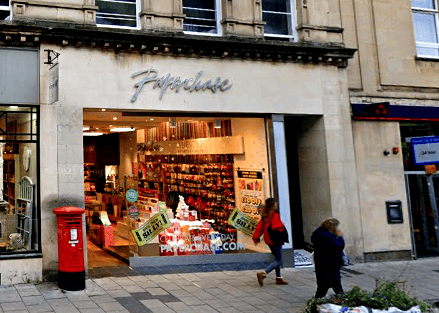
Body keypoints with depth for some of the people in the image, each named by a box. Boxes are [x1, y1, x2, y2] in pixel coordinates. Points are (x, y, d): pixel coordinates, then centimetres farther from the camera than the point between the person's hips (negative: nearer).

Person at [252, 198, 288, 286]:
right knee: (278, 260, -4)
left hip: (268, 240, 9)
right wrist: (282, 227, -2)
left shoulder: (265, 215, 8)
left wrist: (256, 237, 14)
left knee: (277, 258, 18)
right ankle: (263, 274, -17)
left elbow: (259, 227, 10)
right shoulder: (275, 215, -17)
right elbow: (277, 227, -23)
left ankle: (278, 278, 22)